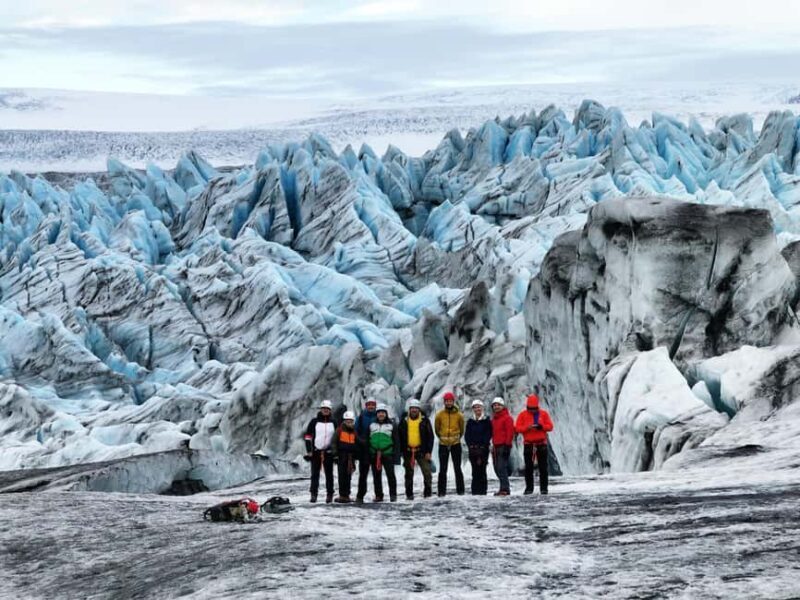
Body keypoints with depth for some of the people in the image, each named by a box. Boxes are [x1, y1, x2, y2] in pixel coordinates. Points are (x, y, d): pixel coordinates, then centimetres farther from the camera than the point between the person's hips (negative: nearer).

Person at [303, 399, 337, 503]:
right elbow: (308, 436, 4)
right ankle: (314, 494, 2)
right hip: (316, 451, -1)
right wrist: (309, 451, -4)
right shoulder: (314, 422, 4)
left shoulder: (333, 423, 7)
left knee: (329, 474, 4)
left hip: (328, 452, 1)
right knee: (315, 474, -1)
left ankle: (329, 494, 8)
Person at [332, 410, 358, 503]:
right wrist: (335, 453, -9)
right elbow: (334, 442, -2)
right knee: (342, 475, -4)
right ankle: (342, 495, -2)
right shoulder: (339, 430, 0)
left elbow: (357, 445, 15)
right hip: (342, 456, -3)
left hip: (350, 458, 3)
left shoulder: (355, 432, 11)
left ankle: (346, 495, 12)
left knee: (348, 477, 6)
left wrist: (355, 456, 9)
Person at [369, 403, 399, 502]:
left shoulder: (391, 425, 5)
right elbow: (367, 439, 13)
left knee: (390, 475, -3)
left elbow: (396, 440, 4)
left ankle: (393, 495, 3)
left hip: (387, 453, -3)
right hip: (374, 454, 3)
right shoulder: (372, 425, 12)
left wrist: (396, 452, -4)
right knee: (376, 476, 6)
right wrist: (368, 453, 6)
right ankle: (378, 495, 12)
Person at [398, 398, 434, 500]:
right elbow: (400, 437, 9)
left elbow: (430, 437, 0)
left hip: (422, 451, -2)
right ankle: (409, 494, 12)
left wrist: (428, 452, -7)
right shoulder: (404, 421, 7)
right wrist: (402, 451, 2)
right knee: (409, 474, 7)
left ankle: (427, 492, 1)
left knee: (427, 472, -7)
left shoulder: (424, 421, 2)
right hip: (408, 451, 2)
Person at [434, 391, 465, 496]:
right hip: (443, 444, 0)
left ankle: (460, 490, 9)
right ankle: (441, 491, 5)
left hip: (456, 444, 0)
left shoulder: (459, 415, -2)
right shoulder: (439, 415, -3)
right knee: (442, 469, 2)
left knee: (457, 468, 3)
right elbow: (437, 429, 10)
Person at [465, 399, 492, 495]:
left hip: (483, 449, -2)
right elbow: (467, 435, 9)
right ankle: (475, 490, 2)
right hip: (472, 449, 2)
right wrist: (471, 445, -6)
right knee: (475, 470, 0)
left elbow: (488, 435, -1)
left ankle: (482, 490, -4)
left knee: (482, 469, -6)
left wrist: (482, 447, -10)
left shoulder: (487, 421, 4)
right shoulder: (470, 422, 13)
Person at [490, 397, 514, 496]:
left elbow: (510, 433, -12)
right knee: (497, 468, 9)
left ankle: (504, 489, -16)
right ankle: (505, 487, 18)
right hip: (496, 446, 9)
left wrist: (507, 445, -17)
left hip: (504, 446, -9)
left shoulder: (507, 418, -6)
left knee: (501, 467, -15)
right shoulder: (493, 419, 20)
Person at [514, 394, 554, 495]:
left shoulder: (544, 414, 5)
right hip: (528, 444, 0)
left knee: (543, 467, 1)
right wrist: (527, 427, -21)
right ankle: (529, 487, 7)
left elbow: (550, 426, 0)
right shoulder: (522, 415, 3)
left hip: (541, 444, 0)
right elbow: (517, 428, -3)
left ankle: (543, 487, 4)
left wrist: (541, 426, -19)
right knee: (528, 467, 1)